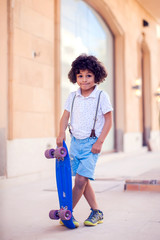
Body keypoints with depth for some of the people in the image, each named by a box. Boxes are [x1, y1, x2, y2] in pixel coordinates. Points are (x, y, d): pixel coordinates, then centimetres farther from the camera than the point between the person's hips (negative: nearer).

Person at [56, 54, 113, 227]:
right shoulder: (72, 97, 5)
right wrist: (61, 133, -12)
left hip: (92, 143, -5)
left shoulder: (101, 96, -7)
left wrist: (99, 142, -12)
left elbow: (108, 121, -6)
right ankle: (96, 212, 23)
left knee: (81, 179, -11)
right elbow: (65, 116, 6)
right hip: (75, 141, 5)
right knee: (83, 180, 9)